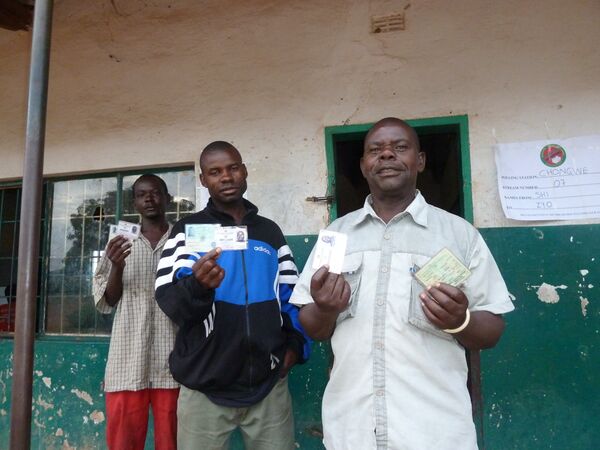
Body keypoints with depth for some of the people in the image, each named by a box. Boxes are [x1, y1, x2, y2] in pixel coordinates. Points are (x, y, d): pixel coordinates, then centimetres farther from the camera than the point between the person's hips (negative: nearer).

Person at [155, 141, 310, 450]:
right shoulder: (187, 230, 0)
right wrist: (198, 286, -31)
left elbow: (291, 295, 13)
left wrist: (295, 344, -2)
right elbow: (168, 300, -11)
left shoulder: (270, 231, 9)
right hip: (205, 388, -2)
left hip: (269, 386, 2)